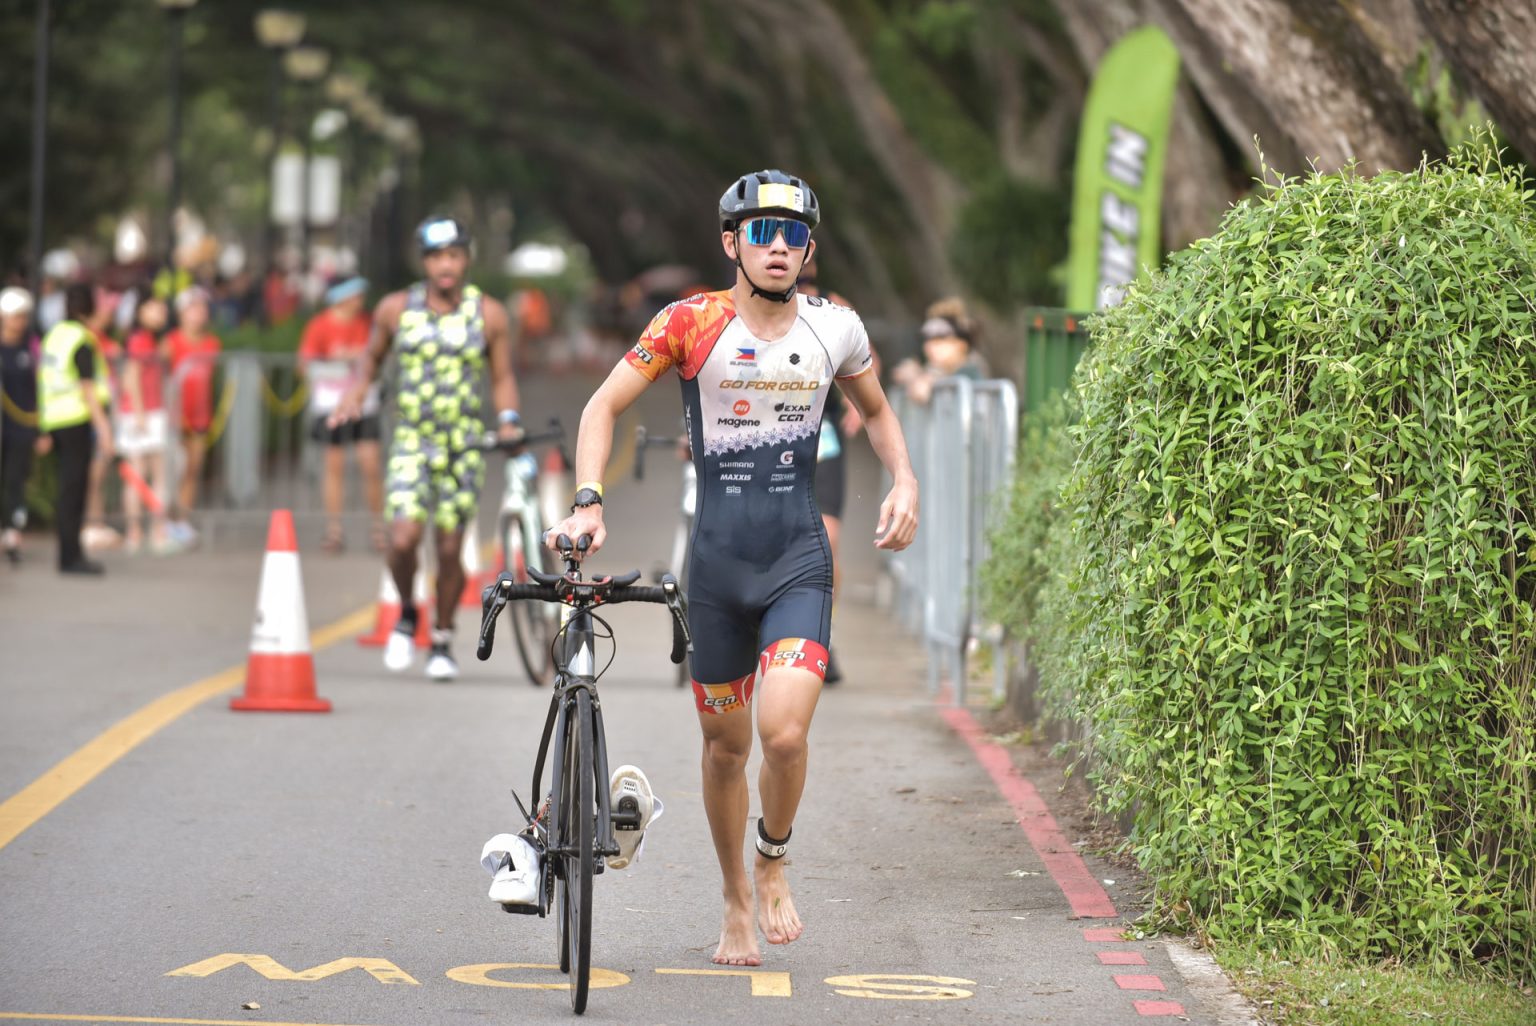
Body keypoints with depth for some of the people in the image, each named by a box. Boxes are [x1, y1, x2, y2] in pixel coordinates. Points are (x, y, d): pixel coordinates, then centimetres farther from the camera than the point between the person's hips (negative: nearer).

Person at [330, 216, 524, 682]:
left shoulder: (489, 315, -1)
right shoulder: (396, 308, 0)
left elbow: (503, 377, 7)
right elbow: (371, 359, 14)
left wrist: (509, 421, -10)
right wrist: (351, 402, -1)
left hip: (465, 443, 0)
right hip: (411, 438, 0)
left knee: (450, 549, 1)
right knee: (403, 539, -17)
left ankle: (443, 642, 21)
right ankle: (406, 615, 12)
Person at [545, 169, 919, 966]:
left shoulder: (835, 329, 1)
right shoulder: (692, 324, -6)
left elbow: (874, 410, 20)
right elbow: (603, 405, -2)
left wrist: (904, 482, 3)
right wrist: (588, 500, -16)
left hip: (799, 557, 0)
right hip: (718, 561, 0)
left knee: (784, 731, -18)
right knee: (724, 745, 9)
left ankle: (774, 861, 12)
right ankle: (735, 896, 31)